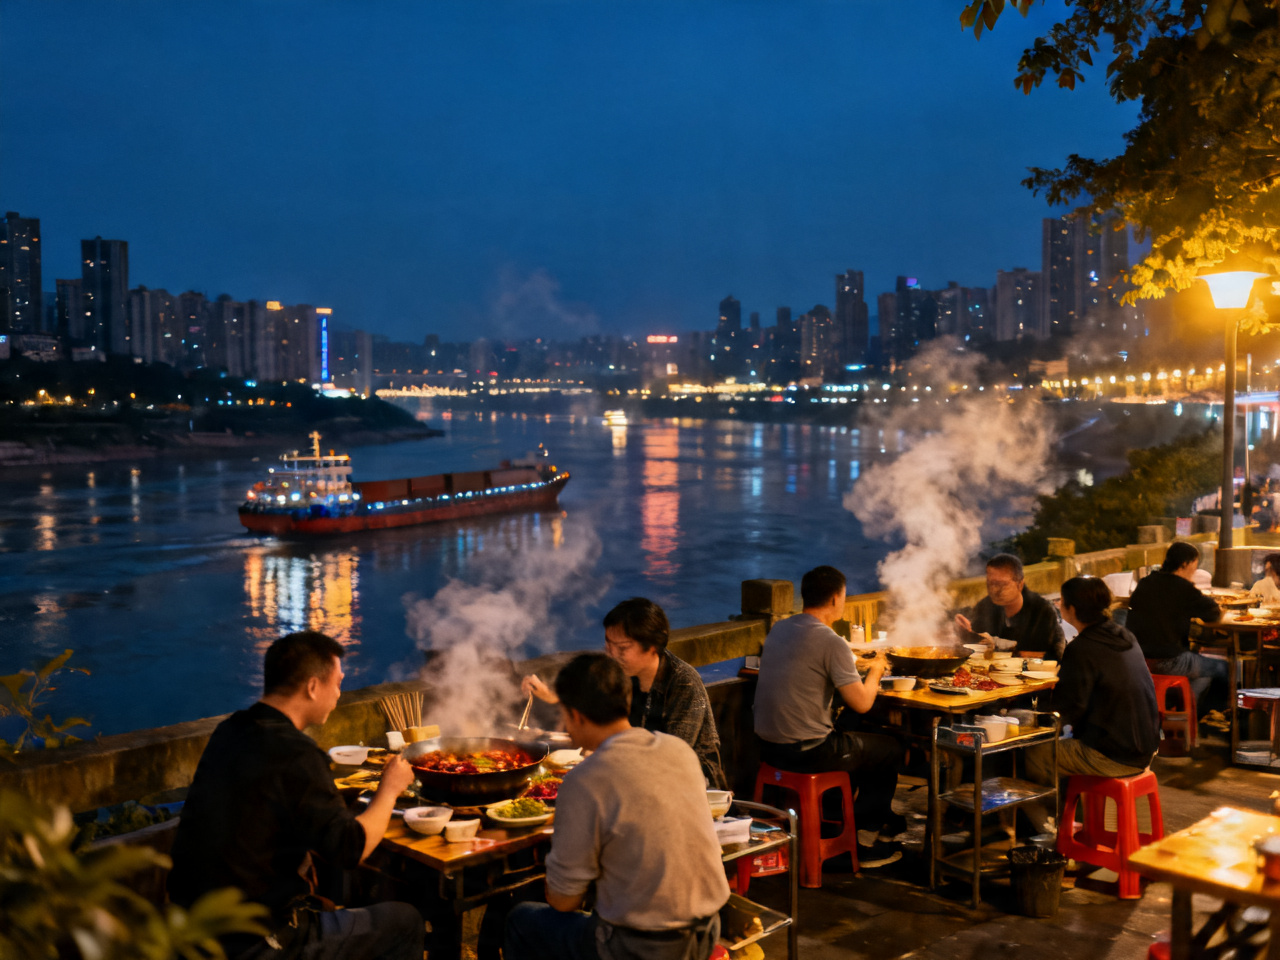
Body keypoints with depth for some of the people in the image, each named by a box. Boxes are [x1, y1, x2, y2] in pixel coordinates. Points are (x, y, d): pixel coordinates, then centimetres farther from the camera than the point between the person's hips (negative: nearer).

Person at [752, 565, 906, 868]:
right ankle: (865, 839, 25)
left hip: (768, 745, 8)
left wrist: (848, 661, 22)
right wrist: (875, 671, 2)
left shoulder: (778, 630, 5)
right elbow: (861, 703, -17)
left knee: (850, 738, 31)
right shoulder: (830, 641, -18)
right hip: (806, 752, -8)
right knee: (891, 750, 15)